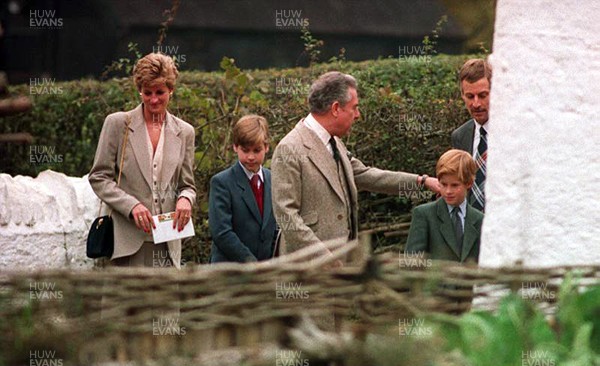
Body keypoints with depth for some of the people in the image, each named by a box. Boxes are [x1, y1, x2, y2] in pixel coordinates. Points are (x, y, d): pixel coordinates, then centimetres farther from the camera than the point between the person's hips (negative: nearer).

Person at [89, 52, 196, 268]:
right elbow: (98, 177, 1)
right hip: (130, 240, -3)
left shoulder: (184, 132, 12)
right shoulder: (117, 124, 2)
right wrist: (131, 205, -14)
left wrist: (185, 198, -8)